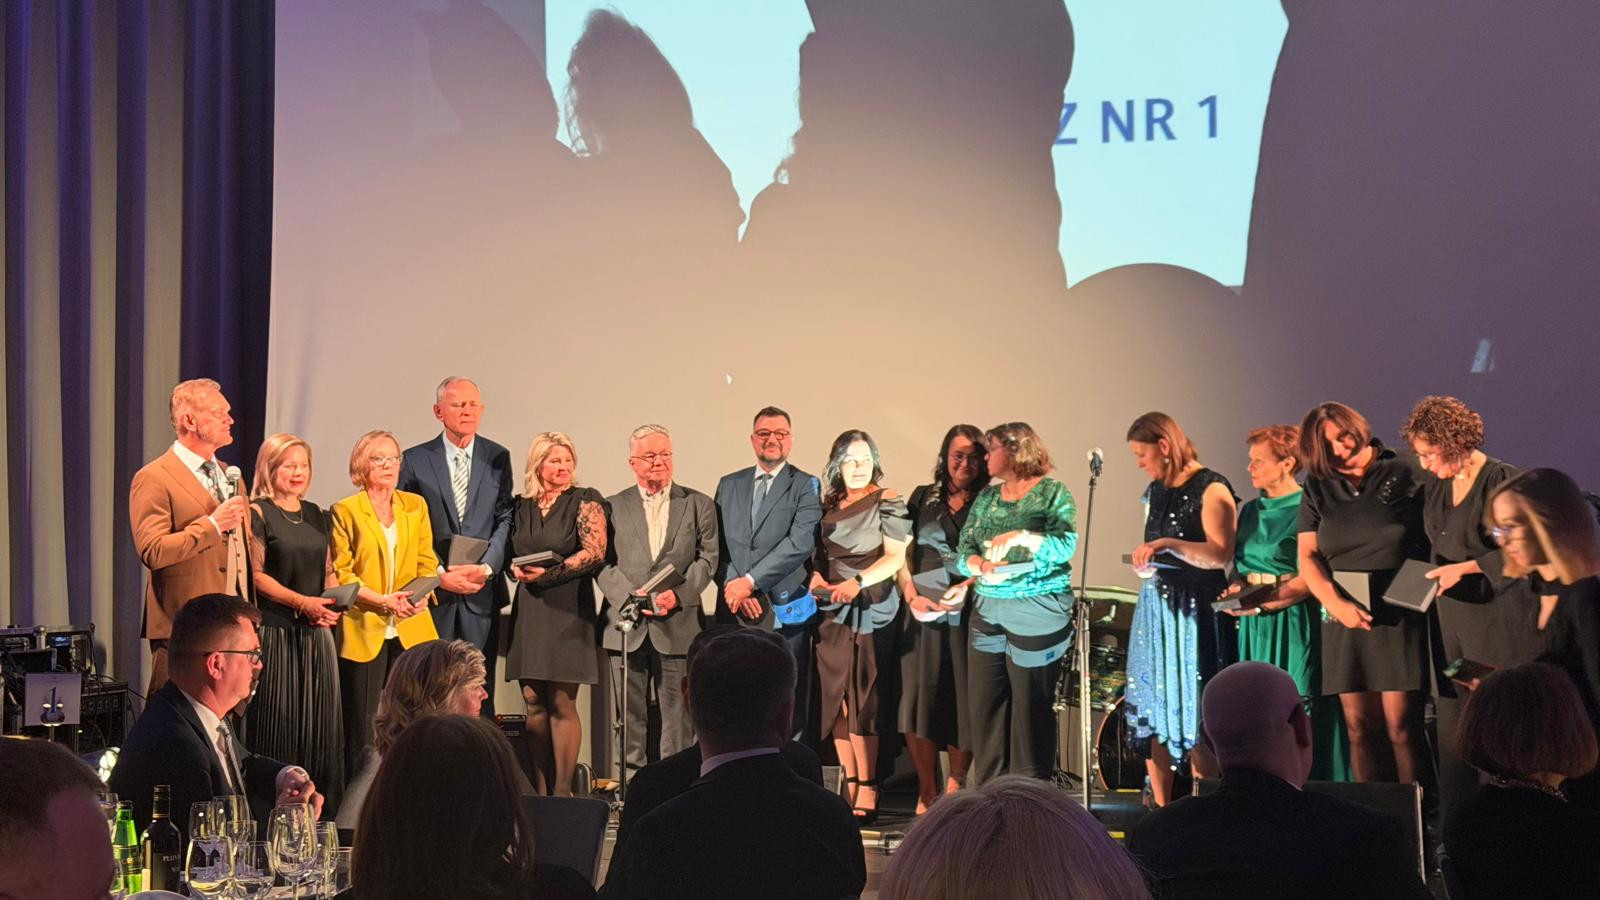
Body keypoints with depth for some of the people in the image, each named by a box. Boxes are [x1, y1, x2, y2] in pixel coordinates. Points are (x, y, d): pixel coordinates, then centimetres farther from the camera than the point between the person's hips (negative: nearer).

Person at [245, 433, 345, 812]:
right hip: (275, 631, -6)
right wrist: (302, 602, -19)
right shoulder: (257, 513, -3)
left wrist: (332, 604, -2)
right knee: (278, 724, -6)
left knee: (319, 723, 4)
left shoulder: (316, 515, 16)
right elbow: (256, 574, -9)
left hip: (317, 632, 6)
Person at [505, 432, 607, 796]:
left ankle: (562, 791, -1)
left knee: (562, 704, -5)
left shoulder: (585, 502, -1)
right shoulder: (522, 506, 13)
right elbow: (511, 552, 20)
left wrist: (548, 573, -15)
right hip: (529, 611, 5)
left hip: (568, 611, -4)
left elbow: (595, 552, -10)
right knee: (534, 704, 3)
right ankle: (540, 792, 8)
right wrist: (517, 569, -2)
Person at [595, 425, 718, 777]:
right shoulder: (612, 507, 11)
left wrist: (678, 594, -11)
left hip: (678, 625, 0)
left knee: (678, 717, 0)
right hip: (627, 625, 1)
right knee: (630, 716, 3)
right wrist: (631, 599, -11)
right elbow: (602, 563, 4)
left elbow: (707, 559, 4)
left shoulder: (698, 505, 11)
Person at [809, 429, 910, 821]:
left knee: (861, 701, -10)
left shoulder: (887, 502, 0)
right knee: (836, 699, 3)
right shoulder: (828, 505, 15)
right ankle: (850, 786, 8)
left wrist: (857, 583, -19)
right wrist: (817, 578, -3)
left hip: (870, 609, -5)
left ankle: (867, 792, -11)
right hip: (832, 612, 5)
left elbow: (895, 556, -8)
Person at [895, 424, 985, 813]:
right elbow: (902, 555, 13)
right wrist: (911, 594, -2)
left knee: (962, 701, -1)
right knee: (920, 698, -5)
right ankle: (927, 793, 1)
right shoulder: (923, 499, 13)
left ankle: (955, 789, 8)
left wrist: (967, 586, -14)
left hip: (967, 614, -1)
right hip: (923, 613, 1)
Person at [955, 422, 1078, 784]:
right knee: (983, 704, 3)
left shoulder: (1053, 493, -1)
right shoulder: (986, 498, 15)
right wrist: (977, 564, -12)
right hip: (988, 610, 5)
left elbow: (1066, 545, -14)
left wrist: (1021, 537, -24)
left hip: (1038, 613, -5)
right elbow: (963, 550, 10)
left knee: (1031, 707, -3)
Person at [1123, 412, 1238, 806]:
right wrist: (1145, 563, 8)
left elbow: (1222, 554, -19)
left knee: (1195, 716, -6)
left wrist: (1168, 545, -27)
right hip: (1156, 607, 8)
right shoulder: (1155, 492, 14)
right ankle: (1160, 810, 10)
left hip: (1196, 610, -8)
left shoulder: (1210, 489, -10)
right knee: (1153, 713, 5)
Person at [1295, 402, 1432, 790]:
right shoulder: (1318, 488, 12)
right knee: (1359, 726, 2)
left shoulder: (1402, 477, 1)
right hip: (1345, 617, 4)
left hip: (1399, 616, -4)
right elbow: (1307, 557, 6)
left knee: (1401, 724, -9)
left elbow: (1435, 540, 0)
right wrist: (1336, 603, -9)